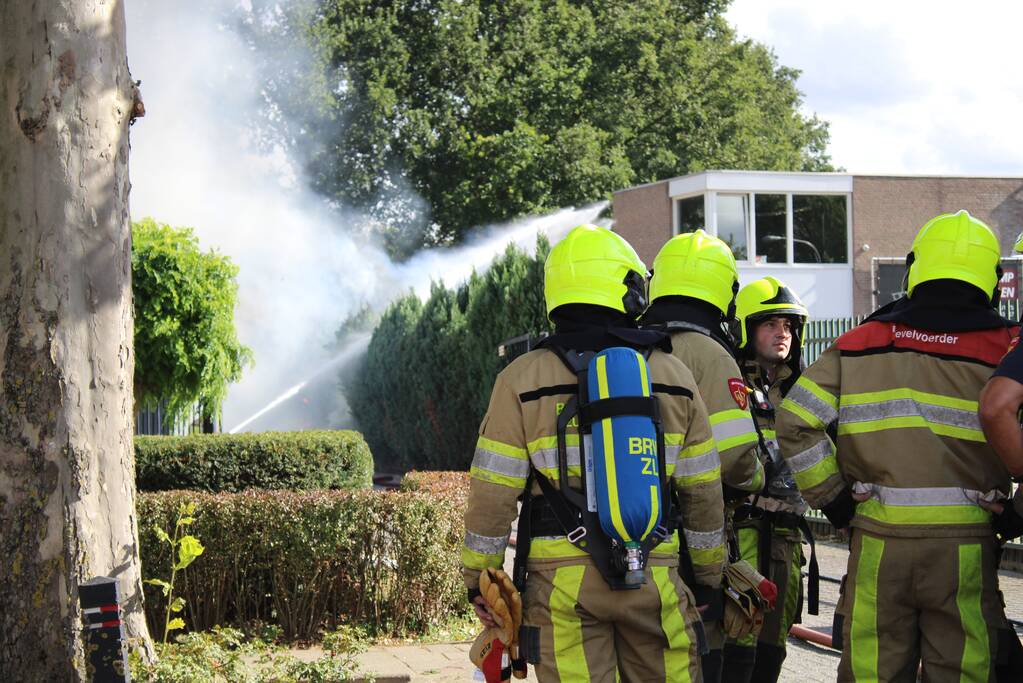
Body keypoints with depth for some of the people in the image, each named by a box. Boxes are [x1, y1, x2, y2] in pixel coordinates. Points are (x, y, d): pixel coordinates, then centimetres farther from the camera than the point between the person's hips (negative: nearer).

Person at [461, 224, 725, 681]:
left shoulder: (523, 379, -1)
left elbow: (493, 495, -3)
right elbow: (703, 494, 10)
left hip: (563, 585, -1)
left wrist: (478, 580, 9)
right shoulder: (674, 376, 6)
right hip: (655, 580, 2)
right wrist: (708, 576, 21)